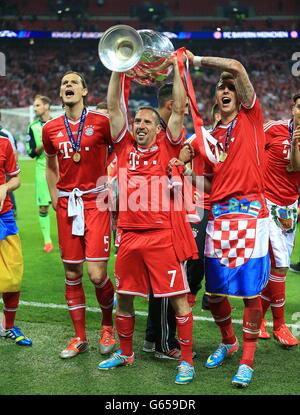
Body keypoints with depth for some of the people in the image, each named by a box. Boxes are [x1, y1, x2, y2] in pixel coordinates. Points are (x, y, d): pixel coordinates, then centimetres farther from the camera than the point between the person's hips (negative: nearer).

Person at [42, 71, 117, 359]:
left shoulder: (101, 123, -5)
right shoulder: (50, 129, 7)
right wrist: (55, 199, 12)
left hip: (96, 202, -4)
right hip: (67, 205, 4)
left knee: (97, 274, -10)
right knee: (72, 275, 7)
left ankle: (107, 326, 18)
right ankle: (80, 338, 21)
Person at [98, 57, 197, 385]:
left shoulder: (167, 147, 3)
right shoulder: (125, 145, 10)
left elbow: (179, 110, -2)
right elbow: (113, 107, 8)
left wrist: (175, 69, 0)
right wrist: (118, 70, 4)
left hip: (162, 235, -3)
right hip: (129, 235, 4)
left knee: (178, 297, -1)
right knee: (124, 296, 13)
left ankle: (186, 360, 11)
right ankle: (125, 353, 32)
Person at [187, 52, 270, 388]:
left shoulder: (251, 117, 6)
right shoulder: (211, 136, 18)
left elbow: (236, 67, -6)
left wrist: (196, 60, -1)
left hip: (251, 213, -4)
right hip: (219, 215, 5)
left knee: (251, 290, -2)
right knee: (214, 290, 6)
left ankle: (247, 360, 10)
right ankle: (228, 341, 32)